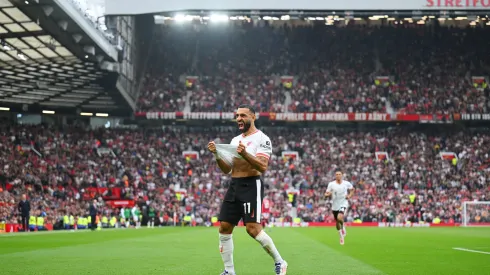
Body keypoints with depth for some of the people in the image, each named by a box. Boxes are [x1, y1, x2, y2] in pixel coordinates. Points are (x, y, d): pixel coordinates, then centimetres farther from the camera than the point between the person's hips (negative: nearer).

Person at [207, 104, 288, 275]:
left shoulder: (262, 139, -6)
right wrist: (217, 155, -1)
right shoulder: (235, 140, 17)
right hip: (234, 187, 8)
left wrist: (245, 154, -30)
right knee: (224, 229, 2)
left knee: (253, 229, -15)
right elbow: (226, 170, 15)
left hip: (251, 186, -8)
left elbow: (262, 167, -17)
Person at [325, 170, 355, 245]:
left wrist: (349, 196, -3)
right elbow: (326, 194, -1)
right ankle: (341, 236, 33)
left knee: (339, 218, -28)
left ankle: (343, 227, 5)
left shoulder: (347, 183, -3)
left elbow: (352, 189, 15)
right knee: (337, 222, 10)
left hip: (343, 204, -2)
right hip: (335, 205, 2)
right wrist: (328, 194, -24)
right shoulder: (331, 184, -3)